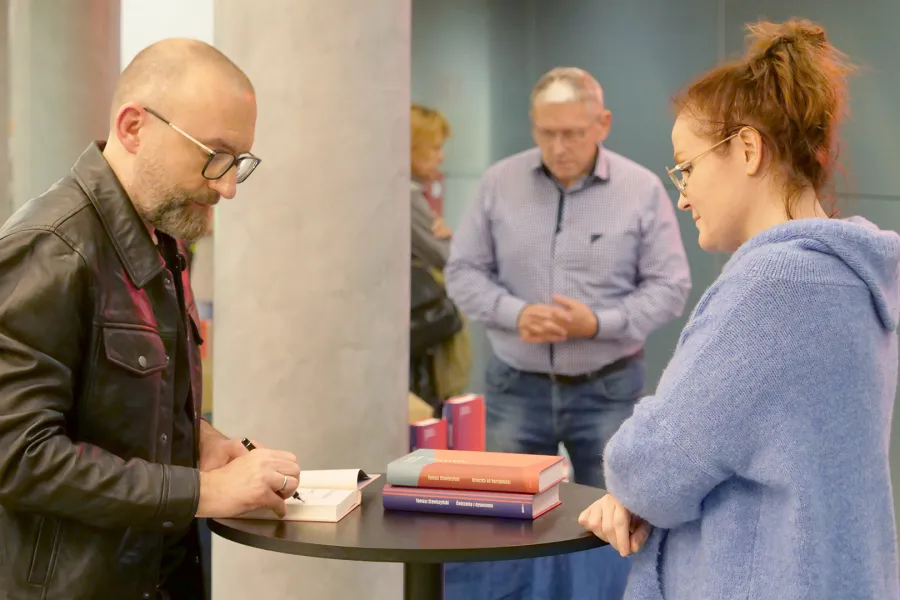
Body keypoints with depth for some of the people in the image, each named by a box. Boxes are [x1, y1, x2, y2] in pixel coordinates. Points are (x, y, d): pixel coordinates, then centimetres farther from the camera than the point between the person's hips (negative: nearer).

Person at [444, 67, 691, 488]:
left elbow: (669, 287, -3)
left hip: (607, 389, -1)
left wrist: (598, 323, -18)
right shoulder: (499, 182, 0)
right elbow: (463, 271, 3)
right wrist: (515, 313, -15)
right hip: (515, 386, 2)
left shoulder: (643, 189, -5)